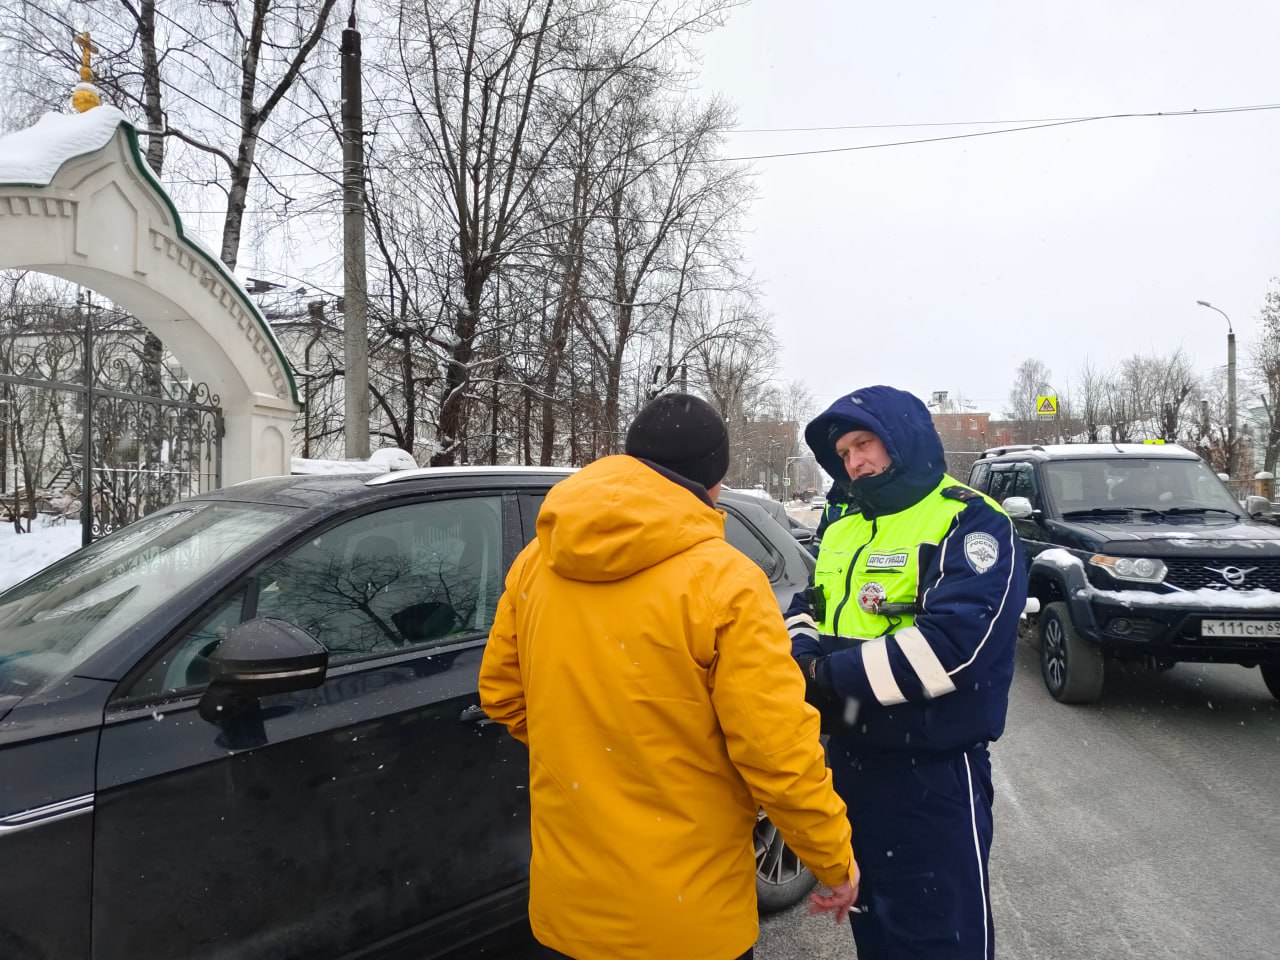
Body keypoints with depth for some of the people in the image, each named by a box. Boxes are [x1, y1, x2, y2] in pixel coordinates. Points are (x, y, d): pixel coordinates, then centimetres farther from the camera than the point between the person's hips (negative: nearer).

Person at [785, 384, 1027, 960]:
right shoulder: (843, 530, 12)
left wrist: (828, 676, -22)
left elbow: (951, 643, -26)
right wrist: (802, 653, -9)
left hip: (933, 774, -7)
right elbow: (809, 608, 15)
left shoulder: (969, 523, -14)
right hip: (849, 761, 7)